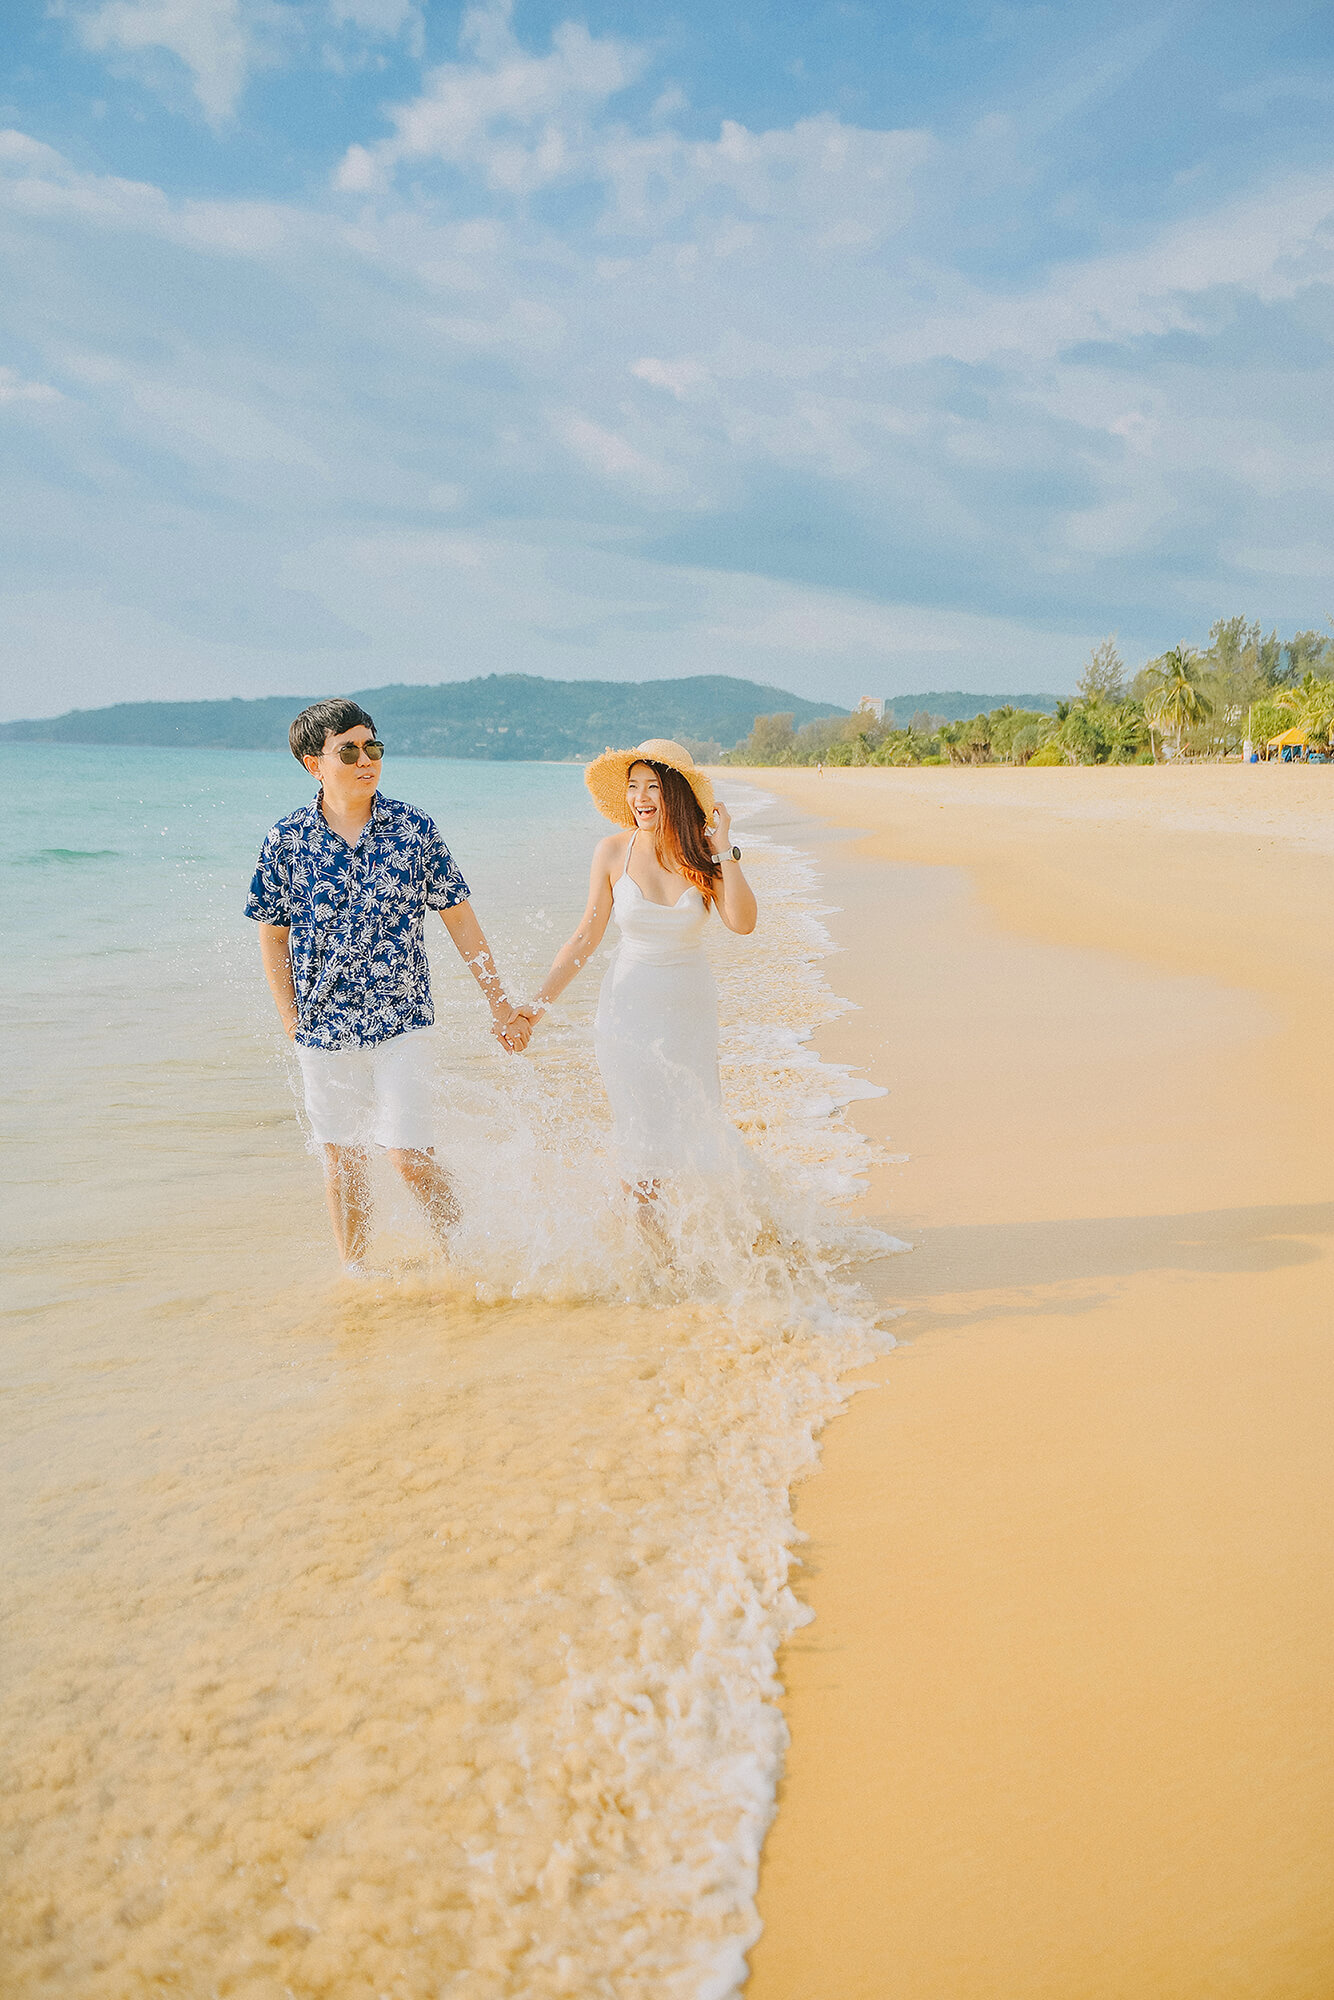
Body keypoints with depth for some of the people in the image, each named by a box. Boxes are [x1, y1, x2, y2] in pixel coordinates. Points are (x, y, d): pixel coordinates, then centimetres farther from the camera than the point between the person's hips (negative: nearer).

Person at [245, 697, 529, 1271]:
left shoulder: (414, 827, -3)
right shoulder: (286, 840, -3)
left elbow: (459, 917, 3)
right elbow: (272, 934, 7)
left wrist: (498, 1002, 4)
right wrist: (292, 1022, 2)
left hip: (404, 1022, -1)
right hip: (325, 1028, 1)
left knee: (411, 1153, -6)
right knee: (344, 1160, 11)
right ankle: (353, 1277, 28)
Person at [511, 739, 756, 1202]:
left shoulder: (703, 852, -6)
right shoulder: (614, 852, -6)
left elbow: (742, 922, -21)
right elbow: (585, 938, 0)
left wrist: (723, 849, -20)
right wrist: (538, 1004, -4)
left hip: (690, 1008, 1)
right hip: (628, 1008, 0)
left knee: (695, 1128, 5)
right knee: (640, 1136, 3)